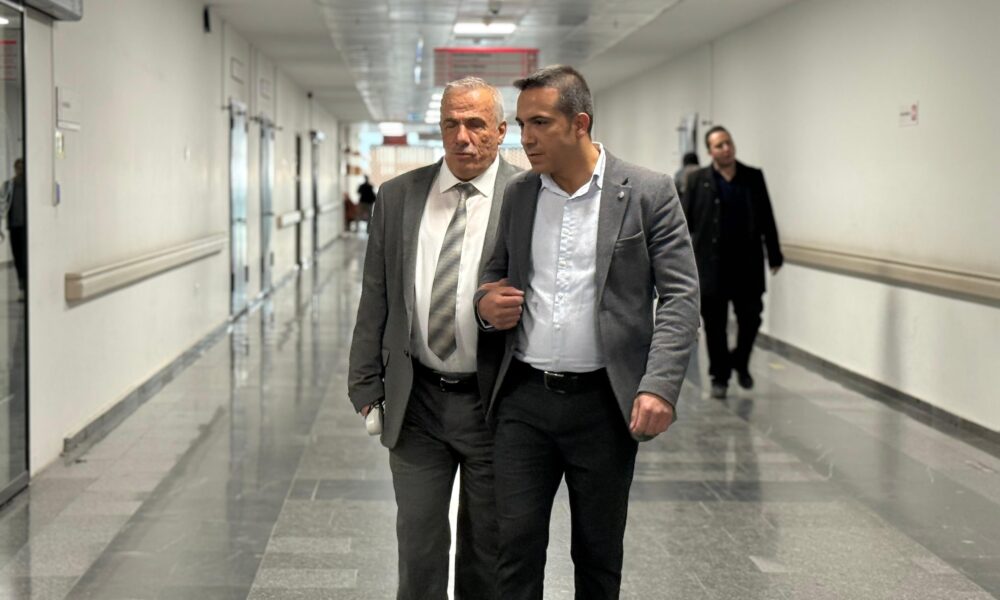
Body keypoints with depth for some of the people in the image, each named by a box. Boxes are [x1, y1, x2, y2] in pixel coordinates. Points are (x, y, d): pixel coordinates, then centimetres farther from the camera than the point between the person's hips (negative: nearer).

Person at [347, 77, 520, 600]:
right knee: (418, 544, 11)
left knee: (487, 552, 13)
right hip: (415, 402, 2)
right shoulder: (397, 197, 3)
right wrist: (366, 387, 5)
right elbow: (375, 300, 6)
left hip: (494, 403, -2)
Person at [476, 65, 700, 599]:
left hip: (604, 401, -3)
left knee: (599, 554, 10)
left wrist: (659, 386, -19)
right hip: (525, 399, 3)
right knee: (515, 547, 1)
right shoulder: (518, 194, 8)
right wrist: (486, 303, -5)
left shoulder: (647, 193, -5)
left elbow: (680, 296, -7)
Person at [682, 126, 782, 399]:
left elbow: (766, 219, 8)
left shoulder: (754, 177, 6)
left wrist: (774, 254, 5)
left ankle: (740, 362, 29)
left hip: (747, 264, 1)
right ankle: (719, 376, 16)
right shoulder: (697, 180, 1)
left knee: (751, 319, 4)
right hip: (711, 266, -1)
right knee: (715, 325, 4)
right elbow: (685, 222, -1)